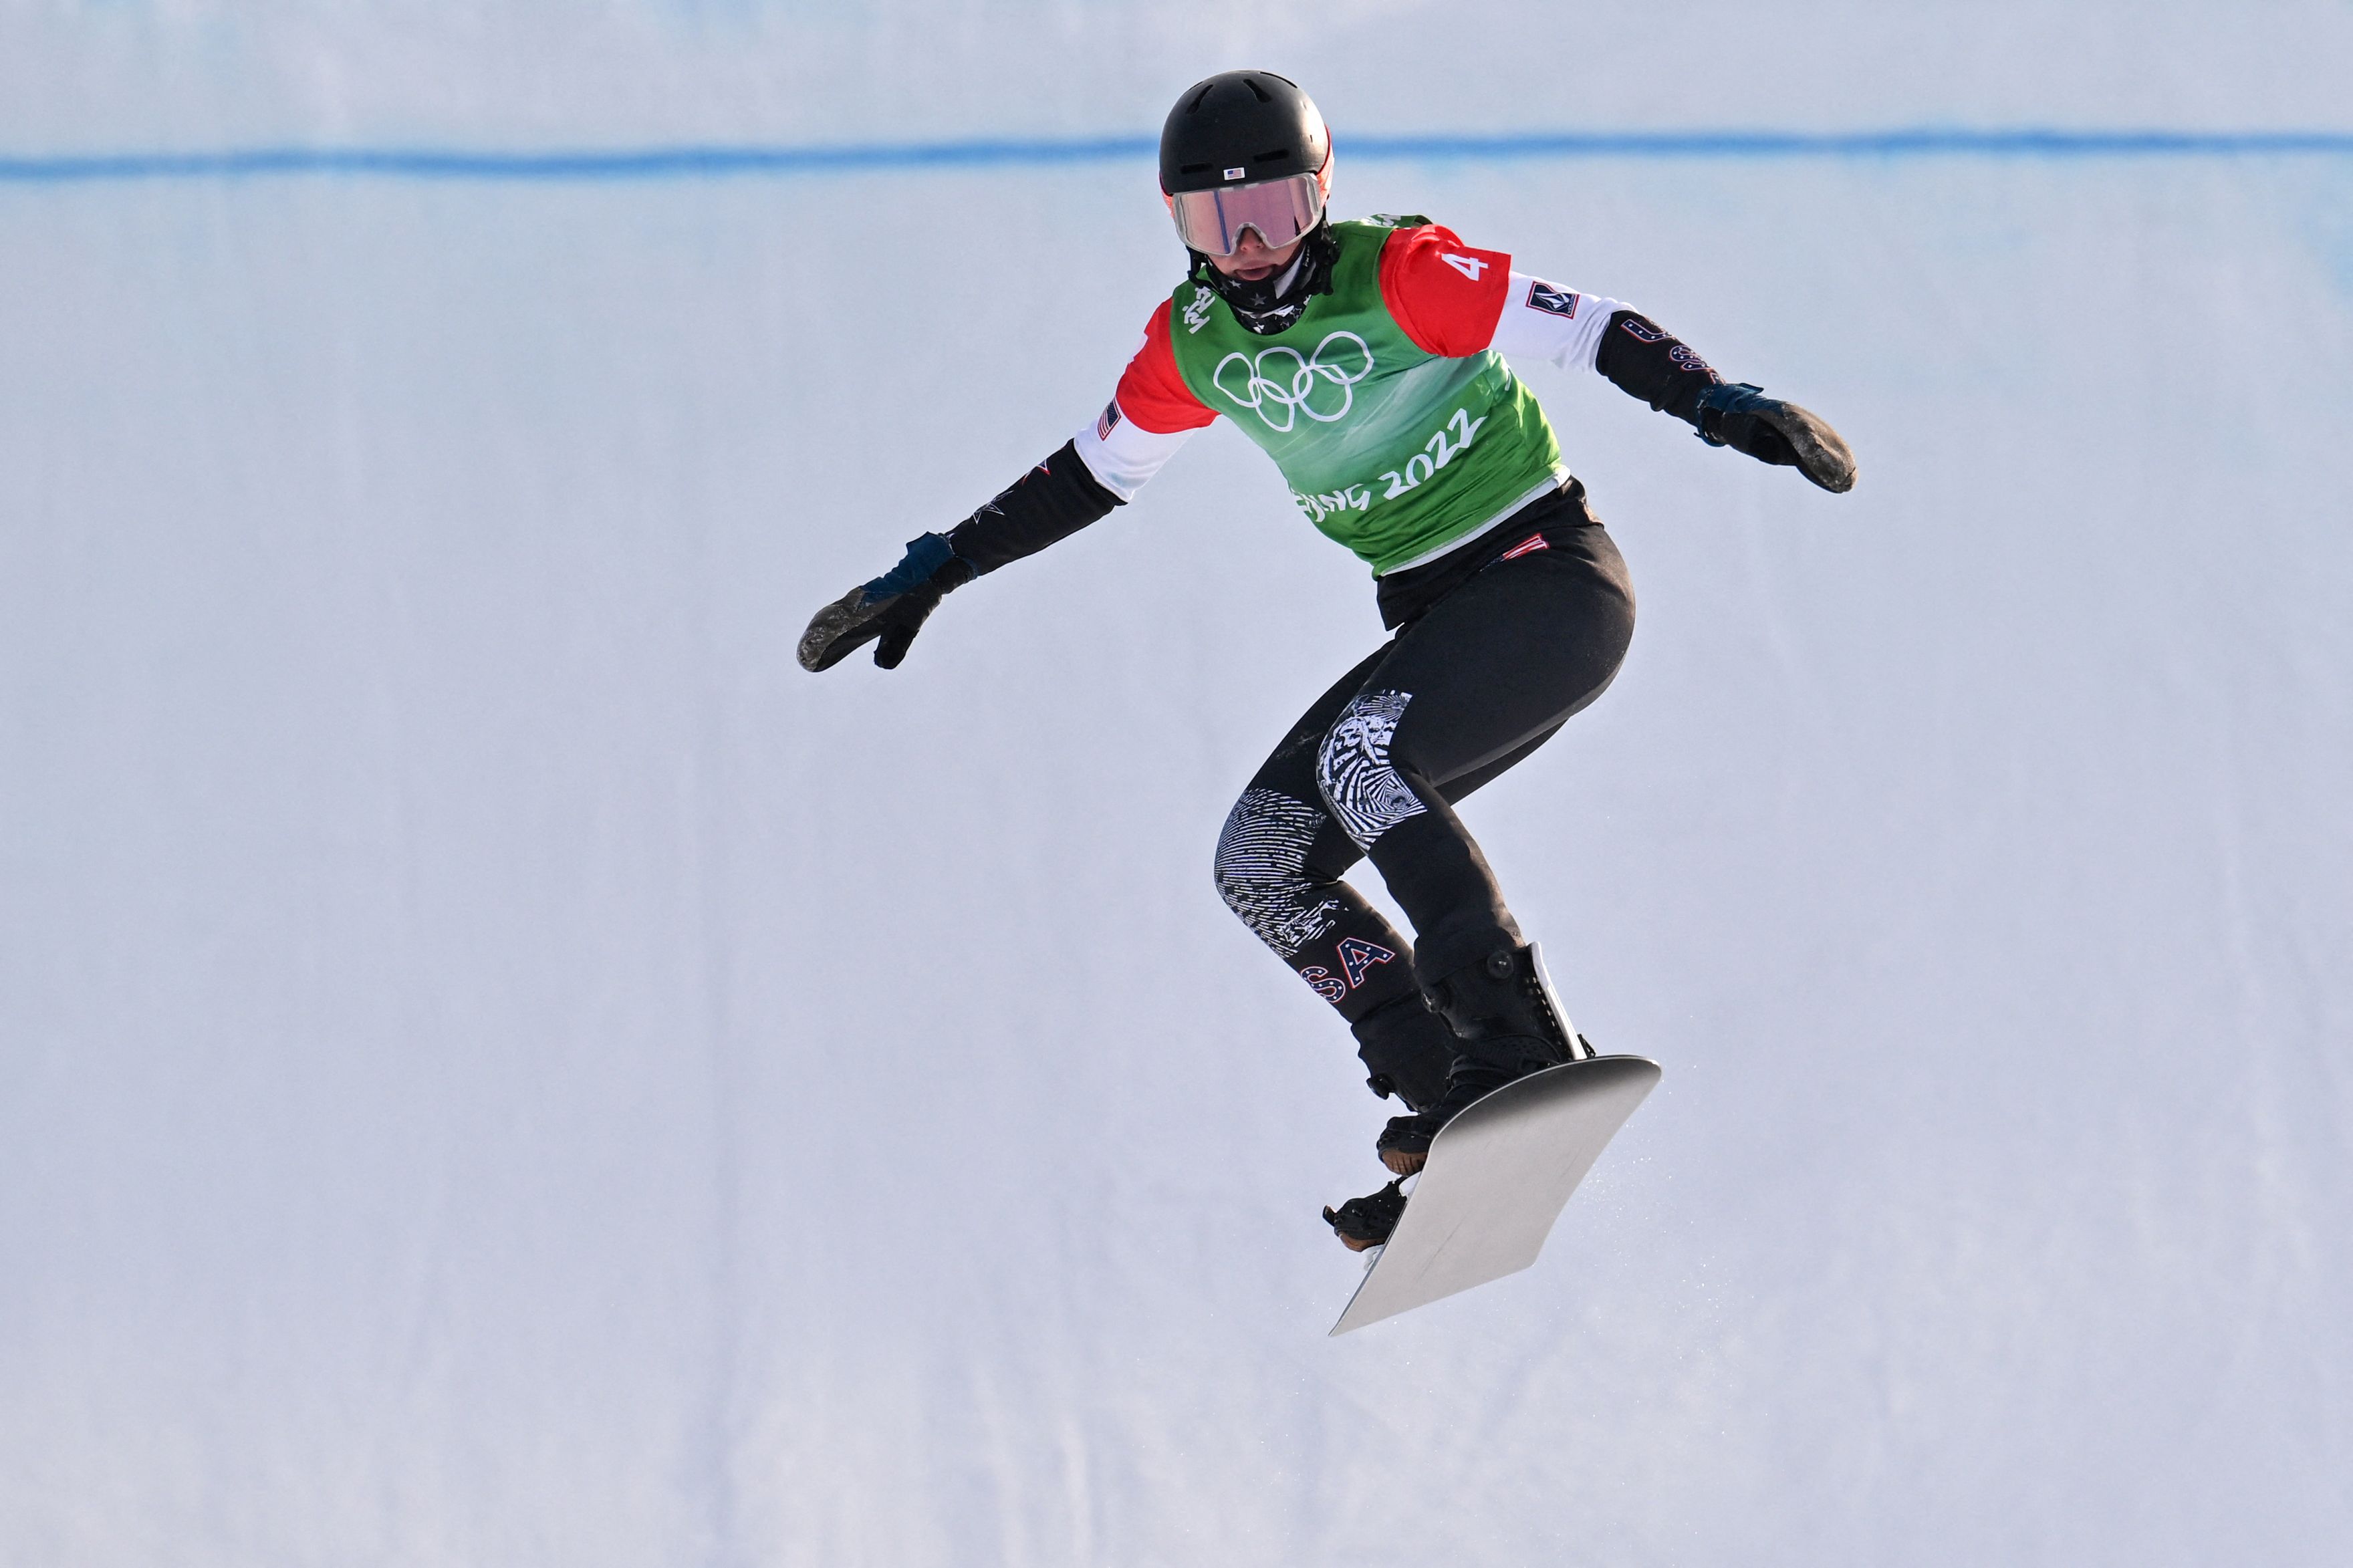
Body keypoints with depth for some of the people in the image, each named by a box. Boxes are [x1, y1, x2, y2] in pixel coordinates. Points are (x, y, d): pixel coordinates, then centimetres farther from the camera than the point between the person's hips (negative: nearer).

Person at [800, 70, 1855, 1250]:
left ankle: (1526, 1054, -30)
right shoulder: (1192, 343, 3)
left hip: (1553, 581, -8)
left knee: (1359, 758, -31)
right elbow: (1093, 474, 16)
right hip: (1436, 621, 8)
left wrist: (1724, 407, -31)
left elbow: (1587, 331, -18)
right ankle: (1461, 1105, -7)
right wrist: (931, 572, 16)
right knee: (1261, 862, -3)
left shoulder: (1400, 275, -16)